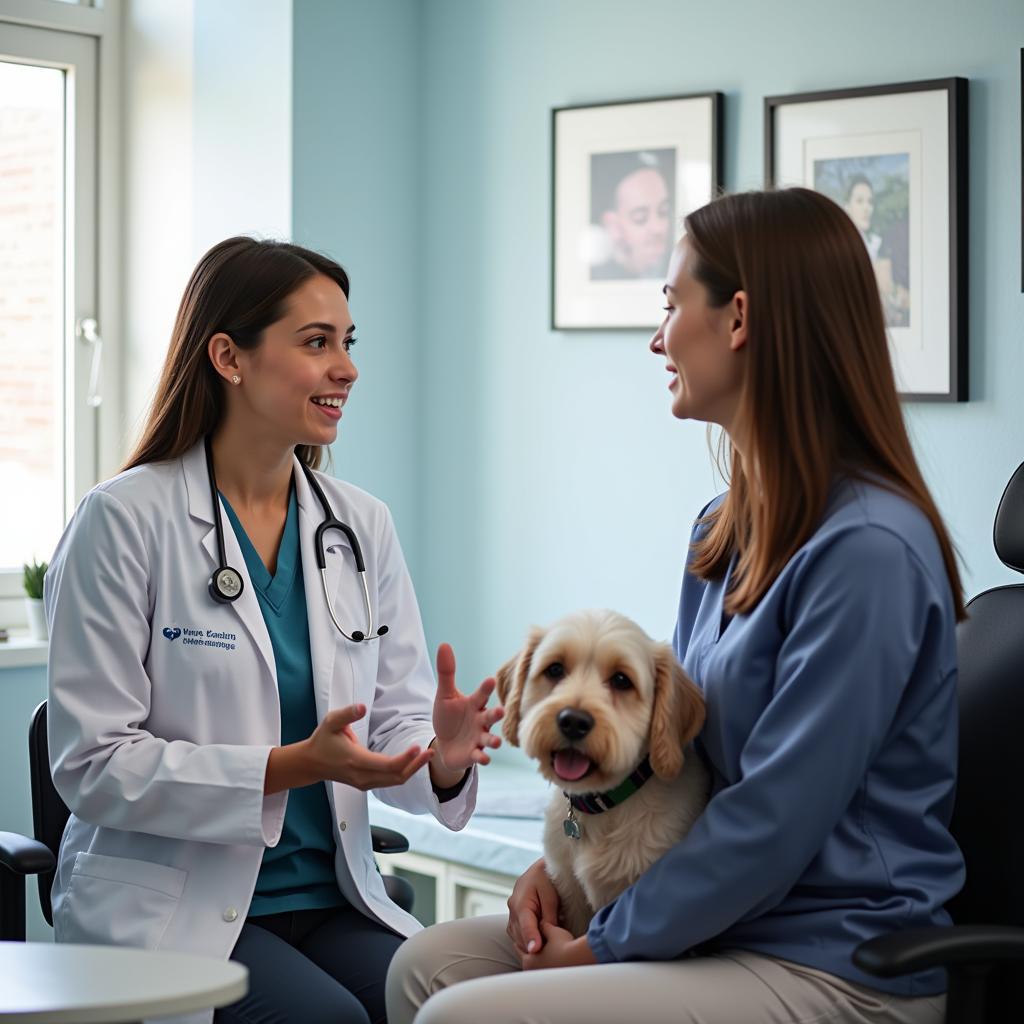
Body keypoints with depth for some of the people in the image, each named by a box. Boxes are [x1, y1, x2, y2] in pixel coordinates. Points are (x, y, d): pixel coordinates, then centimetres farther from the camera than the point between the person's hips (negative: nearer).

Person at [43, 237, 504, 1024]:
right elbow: (93, 765, -11)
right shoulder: (124, 521, -7)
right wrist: (292, 765, -22)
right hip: (171, 908, -4)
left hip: (331, 899, 5)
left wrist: (443, 752, -16)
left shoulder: (362, 527, 9)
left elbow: (394, 721, 8)